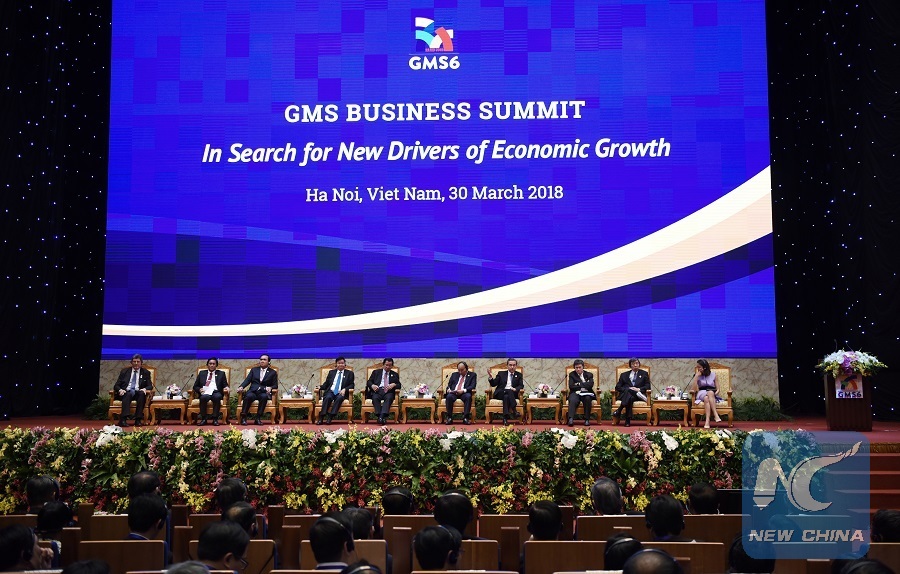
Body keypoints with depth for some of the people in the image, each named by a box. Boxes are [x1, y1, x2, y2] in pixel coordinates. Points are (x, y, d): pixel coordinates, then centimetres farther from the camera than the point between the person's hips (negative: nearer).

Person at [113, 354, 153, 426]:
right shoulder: (124, 371, 16)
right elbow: (116, 385, 11)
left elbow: (150, 386, 8)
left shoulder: (146, 372, 15)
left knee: (142, 393, -34)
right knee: (128, 394, -36)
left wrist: (144, 389, -17)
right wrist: (120, 390, -14)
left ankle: (138, 419, -36)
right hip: (126, 392, 0)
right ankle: (123, 419, -48)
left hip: (138, 393, 0)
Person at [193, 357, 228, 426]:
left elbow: (225, 385, 15)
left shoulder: (221, 374, 19)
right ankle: (204, 419, -24)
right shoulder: (202, 373, 21)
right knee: (204, 397, -36)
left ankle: (215, 419, -30)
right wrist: (199, 389, -5)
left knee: (217, 397, -37)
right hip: (205, 393, 1)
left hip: (216, 393, 0)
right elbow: (195, 386, 18)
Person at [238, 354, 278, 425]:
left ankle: (258, 418, -33)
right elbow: (247, 380, 9)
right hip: (253, 391, 1)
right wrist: (241, 387, -11)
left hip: (264, 392, -1)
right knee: (249, 396, -34)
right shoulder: (254, 370, 20)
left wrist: (270, 388, -14)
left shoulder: (273, 372, 14)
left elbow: (275, 385, 10)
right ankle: (243, 417, -30)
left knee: (264, 397, -37)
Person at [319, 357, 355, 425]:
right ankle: (321, 418, -38)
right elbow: (326, 383, 20)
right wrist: (320, 387, -1)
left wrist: (344, 389, -12)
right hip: (331, 391, 2)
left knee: (339, 398, -36)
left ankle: (330, 417, -40)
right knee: (328, 397, -32)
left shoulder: (349, 373, 16)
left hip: (341, 393, -1)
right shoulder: (331, 372, 23)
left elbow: (352, 385, 8)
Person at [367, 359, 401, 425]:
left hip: (388, 392, 0)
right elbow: (369, 382, 14)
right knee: (375, 398, -34)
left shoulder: (395, 374, 23)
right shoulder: (376, 372, 22)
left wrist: (394, 384, -10)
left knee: (389, 398, -35)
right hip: (377, 390, 0)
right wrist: (372, 385, -9)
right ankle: (379, 416, -42)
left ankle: (382, 416, -49)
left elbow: (399, 385, 13)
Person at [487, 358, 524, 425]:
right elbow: (493, 384, 11)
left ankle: (505, 418, -44)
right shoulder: (501, 374, 18)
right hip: (500, 394, 0)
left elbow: (521, 386, 5)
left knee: (506, 396, -35)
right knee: (509, 391, -35)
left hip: (513, 394, 1)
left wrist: (515, 389, -17)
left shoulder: (519, 375, 18)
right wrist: (490, 377, -9)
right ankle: (514, 410, -43)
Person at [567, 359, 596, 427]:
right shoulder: (572, 375, 14)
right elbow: (571, 386, -2)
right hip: (575, 393, 0)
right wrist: (584, 385, -3)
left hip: (586, 393, 0)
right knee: (573, 401, -35)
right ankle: (571, 419, -45)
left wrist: (579, 384, -6)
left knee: (587, 399, -36)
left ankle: (587, 420, -30)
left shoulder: (589, 375, 14)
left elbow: (590, 385, -5)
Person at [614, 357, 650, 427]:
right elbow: (618, 387, 12)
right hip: (625, 394, 0)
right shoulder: (624, 375, 22)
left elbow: (648, 386, 9)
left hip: (638, 392, 0)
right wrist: (628, 389, -7)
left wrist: (639, 389, -11)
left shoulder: (644, 374, 21)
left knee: (630, 398, -38)